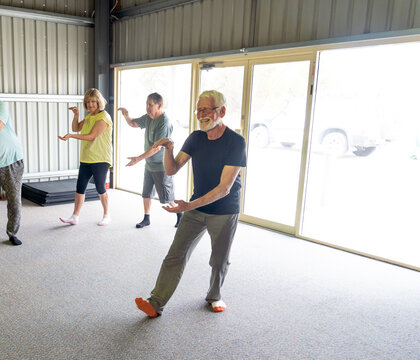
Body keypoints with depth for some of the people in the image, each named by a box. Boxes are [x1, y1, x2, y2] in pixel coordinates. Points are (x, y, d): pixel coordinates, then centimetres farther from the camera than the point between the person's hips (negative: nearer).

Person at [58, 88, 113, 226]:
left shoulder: (103, 117, -12)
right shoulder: (89, 116, 16)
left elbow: (91, 136, -19)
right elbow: (76, 128, 17)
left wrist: (71, 136, -22)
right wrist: (76, 115, 1)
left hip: (100, 159, -8)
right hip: (86, 158, 8)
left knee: (100, 188, 1)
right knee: (80, 187, 5)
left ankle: (107, 215, 19)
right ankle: (75, 217, 11)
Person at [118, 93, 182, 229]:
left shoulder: (164, 123, -23)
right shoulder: (148, 117, 3)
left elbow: (156, 147, -26)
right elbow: (133, 124, 19)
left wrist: (138, 158, -24)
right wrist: (126, 115, -3)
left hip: (162, 166, -8)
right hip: (149, 164, 8)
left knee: (166, 196, 2)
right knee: (146, 193, 14)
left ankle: (180, 214, 23)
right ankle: (146, 219, 27)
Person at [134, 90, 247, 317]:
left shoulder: (235, 142, -18)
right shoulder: (196, 138, -1)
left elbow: (224, 188, -24)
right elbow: (171, 170, 0)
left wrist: (190, 205, -32)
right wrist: (169, 149, -21)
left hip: (224, 213, -4)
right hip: (195, 208, 4)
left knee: (219, 261, 13)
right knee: (175, 255, -1)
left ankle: (214, 296, 39)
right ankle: (156, 303, 6)